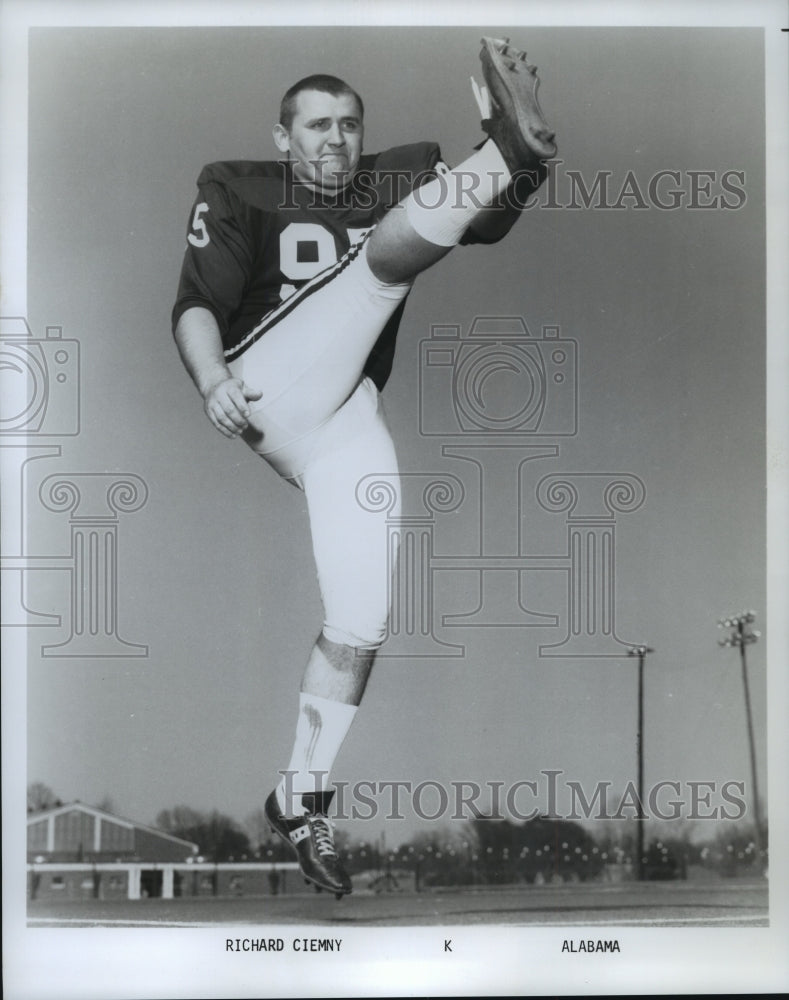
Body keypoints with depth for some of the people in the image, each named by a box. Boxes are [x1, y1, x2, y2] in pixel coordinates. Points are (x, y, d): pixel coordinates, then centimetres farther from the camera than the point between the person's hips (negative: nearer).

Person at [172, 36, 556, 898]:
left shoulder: (391, 182, 17)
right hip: (268, 390, -4)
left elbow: (486, 221, -3)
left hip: (346, 422, 4)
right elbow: (197, 306, -1)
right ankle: (516, 151, -47)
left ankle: (300, 799, 12)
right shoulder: (240, 191, 12)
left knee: (361, 626, -2)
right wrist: (213, 380, -23)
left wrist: (492, 140, -24)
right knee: (383, 253, -20)